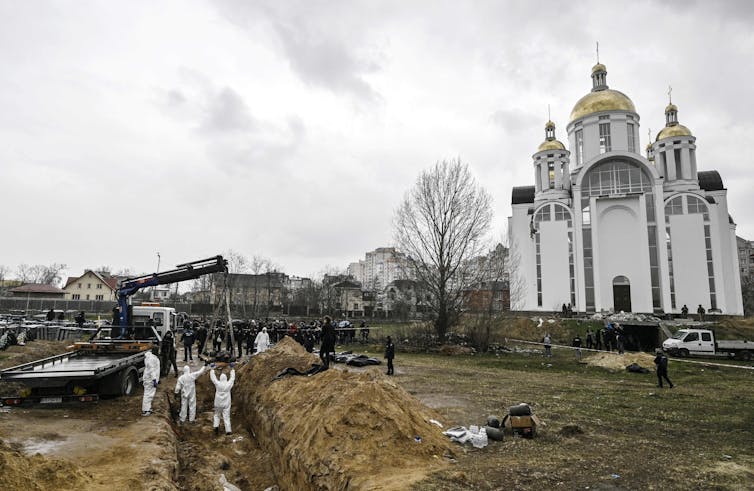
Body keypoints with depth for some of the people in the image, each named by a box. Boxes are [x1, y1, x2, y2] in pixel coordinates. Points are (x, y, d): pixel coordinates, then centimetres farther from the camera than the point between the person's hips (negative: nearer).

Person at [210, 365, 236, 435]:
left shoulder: (218, 384, -10)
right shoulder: (229, 384, -8)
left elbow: (213, 377, 1)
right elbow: (232, 377, 8)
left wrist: (212, 369, 11)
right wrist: (232, 369, 16)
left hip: (218, 404, 0)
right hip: (226, 404, 0)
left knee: (216, 415, 19)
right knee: (226, 417, 3)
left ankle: (216, 426, 0)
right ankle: (228, 430, 1)